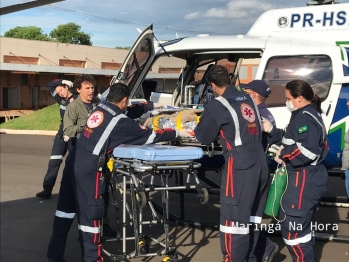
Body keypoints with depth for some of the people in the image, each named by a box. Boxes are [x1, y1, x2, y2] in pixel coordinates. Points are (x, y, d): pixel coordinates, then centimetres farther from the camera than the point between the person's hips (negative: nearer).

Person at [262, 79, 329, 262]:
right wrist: (272, 131, 11)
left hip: (304, 181, -12)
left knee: (292, 228, -6)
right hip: (309, 180, 12)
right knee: (301, 226, 21)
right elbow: (293, 140, 18)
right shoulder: (308, 115, 15)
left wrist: (283, 156, -17)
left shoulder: (305, 118, -19)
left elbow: (307, 150, -30)